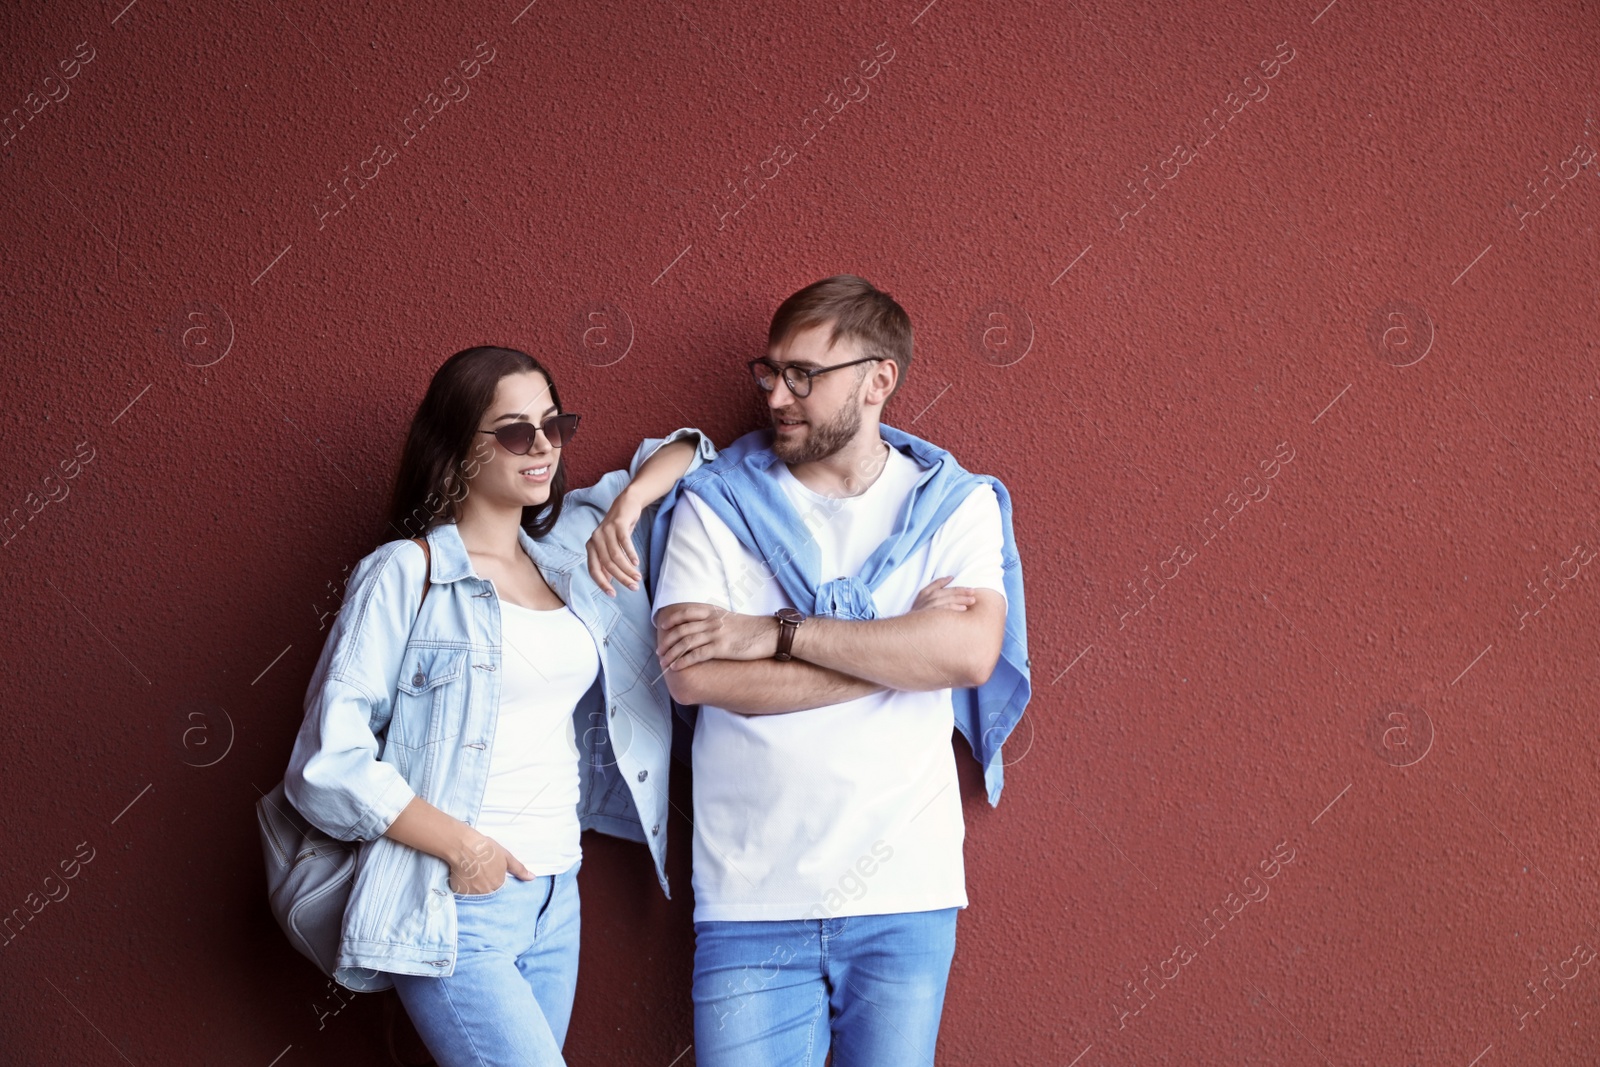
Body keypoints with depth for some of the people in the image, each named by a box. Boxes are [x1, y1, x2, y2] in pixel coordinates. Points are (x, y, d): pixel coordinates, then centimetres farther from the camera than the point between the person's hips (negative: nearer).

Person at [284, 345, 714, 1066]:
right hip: (451, 913, -6)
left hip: (555, 900, 6)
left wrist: (628, 504, 1)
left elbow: (685, 454, 22)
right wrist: (462, 846, -16)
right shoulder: (408, 574, -7)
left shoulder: (571, 548, 11)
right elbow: (329, 758, -12)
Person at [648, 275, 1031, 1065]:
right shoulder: (716, 505, 3)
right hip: (752, 902, 0)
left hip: (906, 894, 0)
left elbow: (970, 652, -14)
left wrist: (777, 632, -14)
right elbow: (691, 674, -12)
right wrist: (898, 653, -11)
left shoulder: (955, 504, 4)